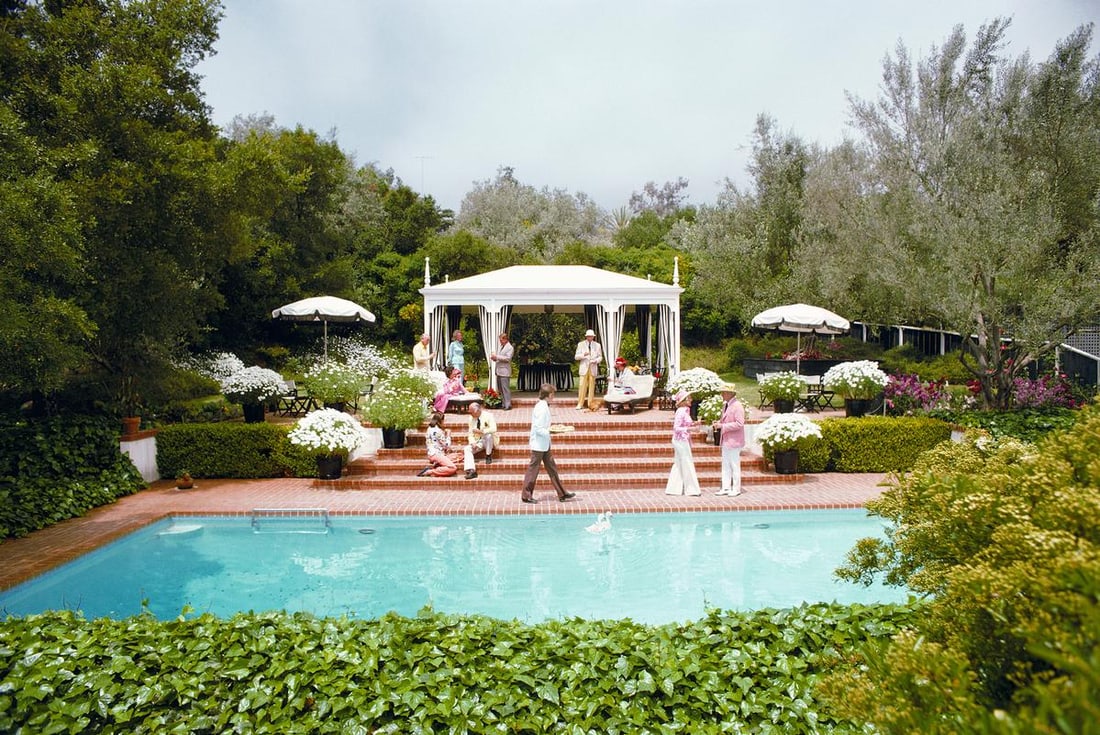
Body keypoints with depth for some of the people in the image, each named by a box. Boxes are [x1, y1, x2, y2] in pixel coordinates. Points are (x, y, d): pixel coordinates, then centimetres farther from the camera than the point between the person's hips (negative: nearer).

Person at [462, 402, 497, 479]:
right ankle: (471, 470, -34)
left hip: (489, 441, -4)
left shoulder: (488, 416, -12)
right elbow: (470, 433, 3)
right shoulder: (471, 418, 3)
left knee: (488, 435, -37)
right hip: (477, 441, 4)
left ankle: (488, 456, -15)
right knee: (467, 449, -21)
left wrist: (480, 431, -32)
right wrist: (472, 443, -15)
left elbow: (493, 429, -26)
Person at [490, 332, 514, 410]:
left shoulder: (510, 348, -7)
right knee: (500, 388, 11)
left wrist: (497, 357, -18)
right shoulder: (501, 347, 20)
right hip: (499, 371, 9)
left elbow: (507, 358, -17)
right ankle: (503, 404, 17)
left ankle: (508, 405, -5)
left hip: (504, 372, -9)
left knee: (505, 388, -8)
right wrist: (494, 358, 6)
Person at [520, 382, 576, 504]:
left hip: (544, 444, 10)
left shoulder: (543, 406, 9)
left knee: (551, 467, 13)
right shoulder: (541, 408, -20)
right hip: (539, 444, -10)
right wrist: (549, 432, -28)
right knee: (533, 469, 0)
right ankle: (526, 495, 10)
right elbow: (538, 429, -24)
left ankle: (562, 494, 19)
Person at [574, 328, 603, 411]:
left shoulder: (597, 345, 13)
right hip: (584, 367, -2)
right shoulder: (581, 344, 7)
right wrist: (583, 355, -16)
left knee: (592, 386, 0)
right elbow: (576, 357, 3)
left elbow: (600, 357, 14)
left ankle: (590, 403, 6)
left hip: (593, 368, 2)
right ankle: (580, 404, -5)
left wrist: (596, 360, -8)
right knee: (582, 385, -9)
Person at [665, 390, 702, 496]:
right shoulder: (681, 412, -17)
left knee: (678, 465, 12)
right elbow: (676, 428, -22)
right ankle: (691, 489, 8)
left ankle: (674, 489, 18)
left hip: (684, 440, 10)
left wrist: (694, 424, 6)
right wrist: (690, 428, -29)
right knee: (687, 465, -1)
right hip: (681, 440, -10)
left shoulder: (685, 411, 10)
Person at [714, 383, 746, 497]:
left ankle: (736, 489, 11)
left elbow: (739, 424, -22)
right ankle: (726, 488, 18)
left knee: (735, 466, 1)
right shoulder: (726, 405, 12)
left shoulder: (737, 406, -15)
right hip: (725, 440, 9)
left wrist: (723, 426, -21)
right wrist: (718, 423, 4)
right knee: (725, 466, 12)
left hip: (734, 441, -9)